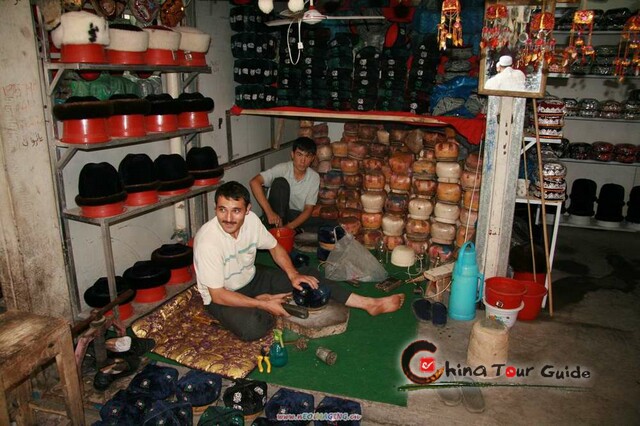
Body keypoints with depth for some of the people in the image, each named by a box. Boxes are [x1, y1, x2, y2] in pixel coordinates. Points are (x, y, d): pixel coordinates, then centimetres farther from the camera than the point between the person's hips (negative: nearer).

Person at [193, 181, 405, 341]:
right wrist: (263, 304, -28)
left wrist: (293, 274, -12)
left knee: (309, 276, -5)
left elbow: (274, 247, 4)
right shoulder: (207, 241, -31)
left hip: (251, 279, 6)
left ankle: (371, 304, 1)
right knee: (252, 326, -36)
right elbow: (217, 294, -27)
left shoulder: (251, 219, -14)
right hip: (221, 297, -5)